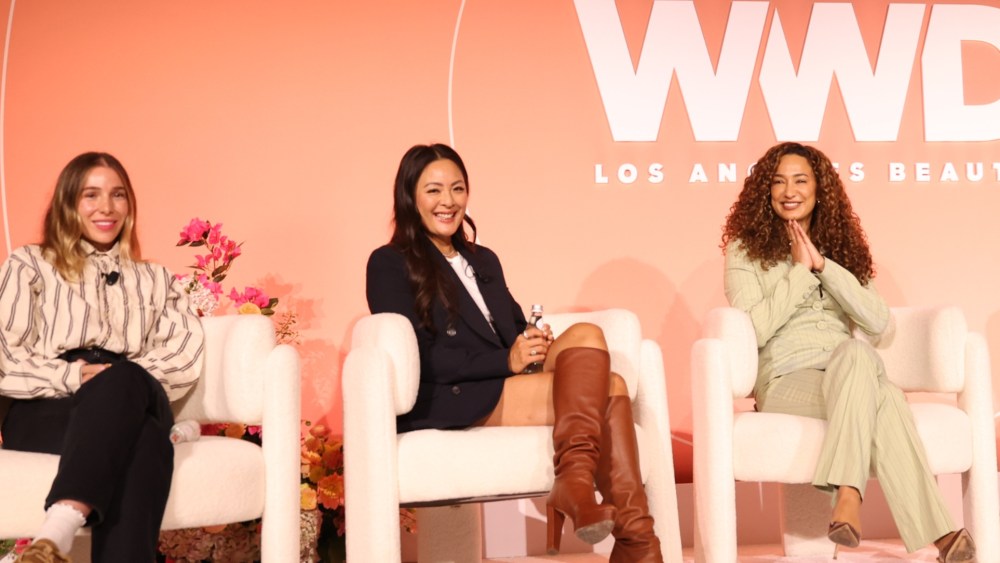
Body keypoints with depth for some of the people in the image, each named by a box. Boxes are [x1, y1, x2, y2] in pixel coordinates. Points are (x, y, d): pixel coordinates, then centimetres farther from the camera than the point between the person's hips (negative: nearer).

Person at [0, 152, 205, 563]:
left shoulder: (155, 280, 27)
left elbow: (187, 353, 9)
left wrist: (115, 381, -10)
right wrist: (75, 377, -13)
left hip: (134, 405, 1)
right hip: (44, 412, -1)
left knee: (123, 383, -41)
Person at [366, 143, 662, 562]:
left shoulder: (484, 260, 25)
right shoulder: (390, 265, 2)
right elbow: (417, 358, -9)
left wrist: (535, 343, -3)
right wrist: (506, 361, -16)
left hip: (509, 388, 7)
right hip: (446, 406, -6)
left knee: (610, 387, -23)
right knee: (587, 336, -22)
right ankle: (574, 483, -29)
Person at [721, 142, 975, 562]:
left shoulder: (842, 245, 16)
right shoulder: (745, 249, 6)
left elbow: (877, 322, 1)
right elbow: (753, 331, -9)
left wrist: (823, 265, -6)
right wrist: (799, 271, -9)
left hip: (851, 373, 3)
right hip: (786, 380, -3)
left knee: (854, 352, -37)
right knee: (883, 399, -35)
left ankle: (848, 494, -45)